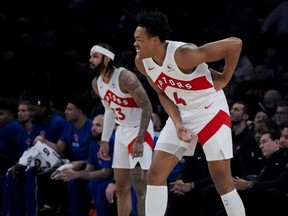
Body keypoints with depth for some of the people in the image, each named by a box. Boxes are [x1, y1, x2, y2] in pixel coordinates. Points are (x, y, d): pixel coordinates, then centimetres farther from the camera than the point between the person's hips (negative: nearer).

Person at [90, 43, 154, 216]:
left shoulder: (125, 77, -23)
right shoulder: (96, 83, 3)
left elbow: (147, 107, -24)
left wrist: (139, 141, -28)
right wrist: (105, 141, 13)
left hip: (140, 130, -8)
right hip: (122, 131, 8)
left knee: (139, 186, -14)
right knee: (121, 187, 10)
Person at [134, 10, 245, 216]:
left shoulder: (183, 55, -30)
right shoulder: (142, 62, -9)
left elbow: (235, 44, -29)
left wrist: (224, 79, -17)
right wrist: (177, 123, -9)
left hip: (211, 113, -6)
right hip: (182, 115, 7)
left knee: (223, 180, -5)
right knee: (155, 174, -1)